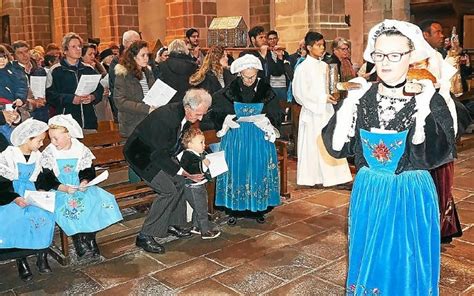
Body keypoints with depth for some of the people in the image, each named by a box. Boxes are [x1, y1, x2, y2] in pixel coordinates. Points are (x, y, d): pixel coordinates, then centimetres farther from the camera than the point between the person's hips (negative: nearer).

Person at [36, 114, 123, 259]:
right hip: (59, 191, -1)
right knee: (68, 206, -33)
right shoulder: (48, 153, -2)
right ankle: (80, 244, -23)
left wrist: (85, 181, -18)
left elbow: (89, 172, 5)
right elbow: (46, 180, -7)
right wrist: (63, 188, -23)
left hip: (80, 187, 2)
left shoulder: (82, 150, 1)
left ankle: (90, 240, -17)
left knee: (100, 200, -25)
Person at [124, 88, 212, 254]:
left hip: (159, 151, 9)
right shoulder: (165, 118, -34)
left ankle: (173, 224, 21)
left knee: (180, 182, 4)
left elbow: (181, 140, 10)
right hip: (141, 154, -9)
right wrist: (184, 172, -27)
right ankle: (145, 236, -7)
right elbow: (158, 155, -29)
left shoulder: (186, 116, -8)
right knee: (168, 190, -15)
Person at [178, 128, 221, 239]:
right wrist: (202, 164, -31)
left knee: (198, 208, 21)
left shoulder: (200, 154, 12)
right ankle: (206, 231, 8)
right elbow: (185, 168, -33)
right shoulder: (187, 155, -19)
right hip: (194, 186, -10)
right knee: (202, 210, -1)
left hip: (201, 185, 10)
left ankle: (196, 226, 35)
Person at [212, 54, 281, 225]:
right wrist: (226, 120, -16)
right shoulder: (230, 90, -5)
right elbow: (217, 112, 1)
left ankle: (258, 210, 17)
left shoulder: (265, 90, -4)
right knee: (236, 171, 2)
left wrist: (267, 121, -18)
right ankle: (234, 210, 13)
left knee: (258, 171, 3)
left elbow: (276, 114, 0)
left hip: (259, 139, 1)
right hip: (235, 139, 0)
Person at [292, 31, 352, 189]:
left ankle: (336, 177, 8)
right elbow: (301, 92, -12)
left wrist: (331, 96, 4)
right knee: (314, 143, -1)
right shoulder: (303, 67, -8)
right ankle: (314, 178, 9)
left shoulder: (324, 66, 11)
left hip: (326, 109, 6)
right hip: (313, 110, -6)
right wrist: (323, 98, -16)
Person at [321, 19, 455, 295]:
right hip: (367, 194, 3)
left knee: (407, 269, 13)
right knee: (368, 264, 18)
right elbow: (337, 148, -9)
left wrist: (423, 110, -30)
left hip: (411, 197, -2)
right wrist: (350, 102, -17)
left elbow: (430, 157, -20)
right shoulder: (363, 96, -3)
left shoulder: (431, 99, -11)